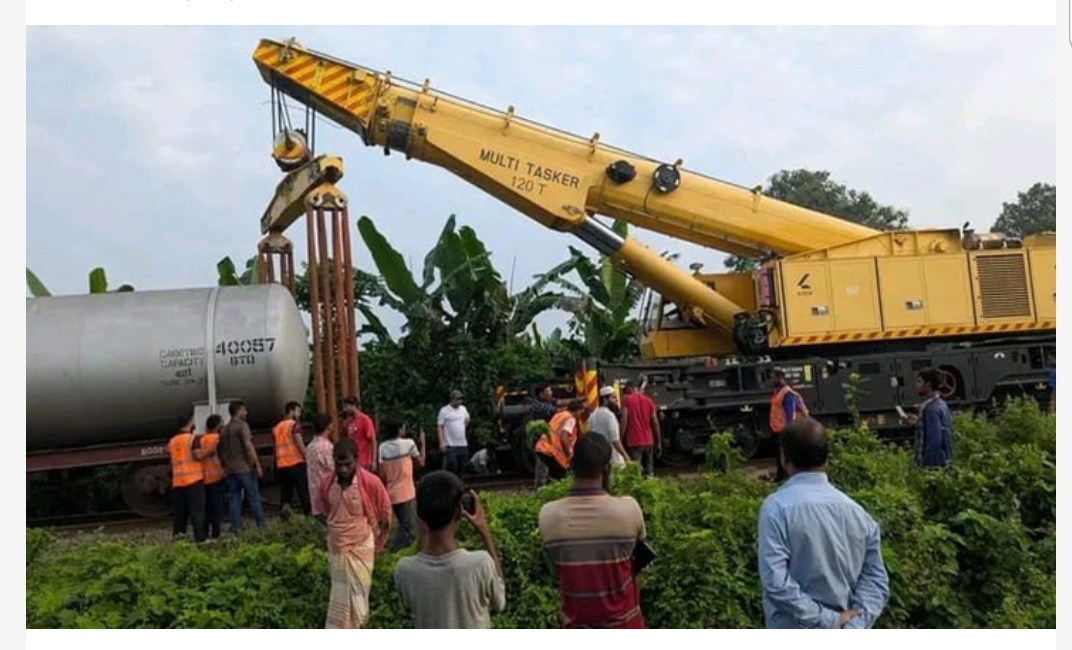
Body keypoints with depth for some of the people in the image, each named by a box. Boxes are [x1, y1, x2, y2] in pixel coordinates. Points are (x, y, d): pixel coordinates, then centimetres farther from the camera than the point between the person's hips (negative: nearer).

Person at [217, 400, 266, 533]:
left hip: (229, 470, 6)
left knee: (233, 499, 6)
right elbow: (249, 446, -16)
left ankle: (236, 528, 5)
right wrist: (258, 465, -15)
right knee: (253, 497, 0)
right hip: (245, 468, -6)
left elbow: (220, 451, 16)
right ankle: (261, 525, 2)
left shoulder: (224, 430, 14)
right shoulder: (242, 425, -8)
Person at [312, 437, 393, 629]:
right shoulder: (326, 483, -9)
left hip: (360, 547, -4)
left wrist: (376, 537, 2)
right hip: (336, 547, 4)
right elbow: (321, 511, 11)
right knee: (339, 593, 17)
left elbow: (385, 512, -6)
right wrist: (333, 527, 3)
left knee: (357, 594, 7)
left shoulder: (371, 482, -21)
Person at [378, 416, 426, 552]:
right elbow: (421, 463, 3)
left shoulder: (383, 447, -2)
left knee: (404, 526, 22)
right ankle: (389, 550, -17)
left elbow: (382, 475, -2)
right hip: (406, 494, -6)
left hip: (392, 494, 6)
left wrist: (385, 491, 11)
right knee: (409, 529, -3)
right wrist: (422, 442, 12)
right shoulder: (408, 443, -12)